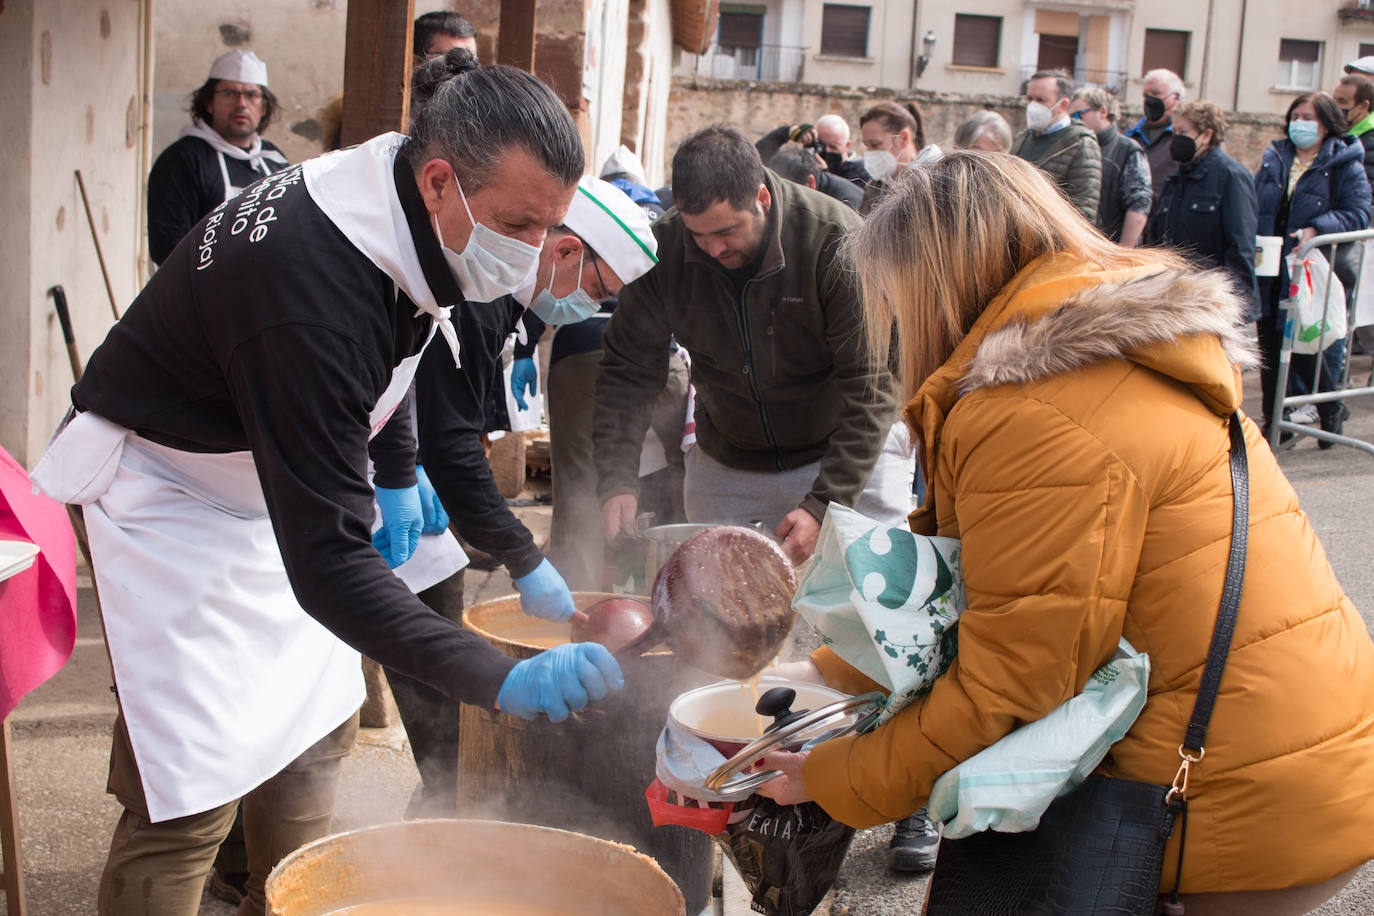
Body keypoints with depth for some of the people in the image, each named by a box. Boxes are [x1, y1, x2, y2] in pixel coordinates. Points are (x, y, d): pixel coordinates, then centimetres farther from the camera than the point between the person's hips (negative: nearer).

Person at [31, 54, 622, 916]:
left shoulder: (396, 199, -11)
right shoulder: (311, 294, -39)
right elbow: (325, 560, -38)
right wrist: (501, 679, -45)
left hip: (270, 474, 9)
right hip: (173, 488, -9)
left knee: (316, 725, 15)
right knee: (192, 793, -12)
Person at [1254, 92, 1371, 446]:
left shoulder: (1345, 165, -3)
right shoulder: (1274, 158, 11)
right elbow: (1254, 207, 18)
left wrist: (1317, 230, -21)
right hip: (1271, 274, 5)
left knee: (1308, 349, -4)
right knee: (1271, 348, 7)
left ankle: (1331, 412, 20)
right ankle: (1274, 421, 18)